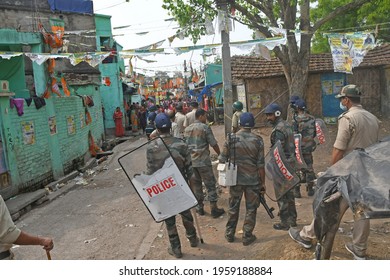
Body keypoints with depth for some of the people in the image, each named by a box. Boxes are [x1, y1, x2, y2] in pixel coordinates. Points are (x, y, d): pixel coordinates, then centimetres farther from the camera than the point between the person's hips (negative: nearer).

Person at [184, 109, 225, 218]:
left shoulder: (187, 129, 9)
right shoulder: (205, 128, -10)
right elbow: (213, 144, -10)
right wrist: (220, 154, 6)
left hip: (190, 161, 6)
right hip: (203, 161, -6)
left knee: (195, 184, 14)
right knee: (210, 184, 3)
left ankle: (200, 207, 21)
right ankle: (214, 209, 5)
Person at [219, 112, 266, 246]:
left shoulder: (231, 139, -7)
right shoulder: (258, 140, -9)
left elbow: (222, 159, -3)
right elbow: (260, 165, -8)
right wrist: (262, 182, 2)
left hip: (235, 179, 2)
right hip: (253, 180, -1)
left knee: (233, 207, 16)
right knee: (251, 208, 12)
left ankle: (229, 234, 28)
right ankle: (247, 236, 20)